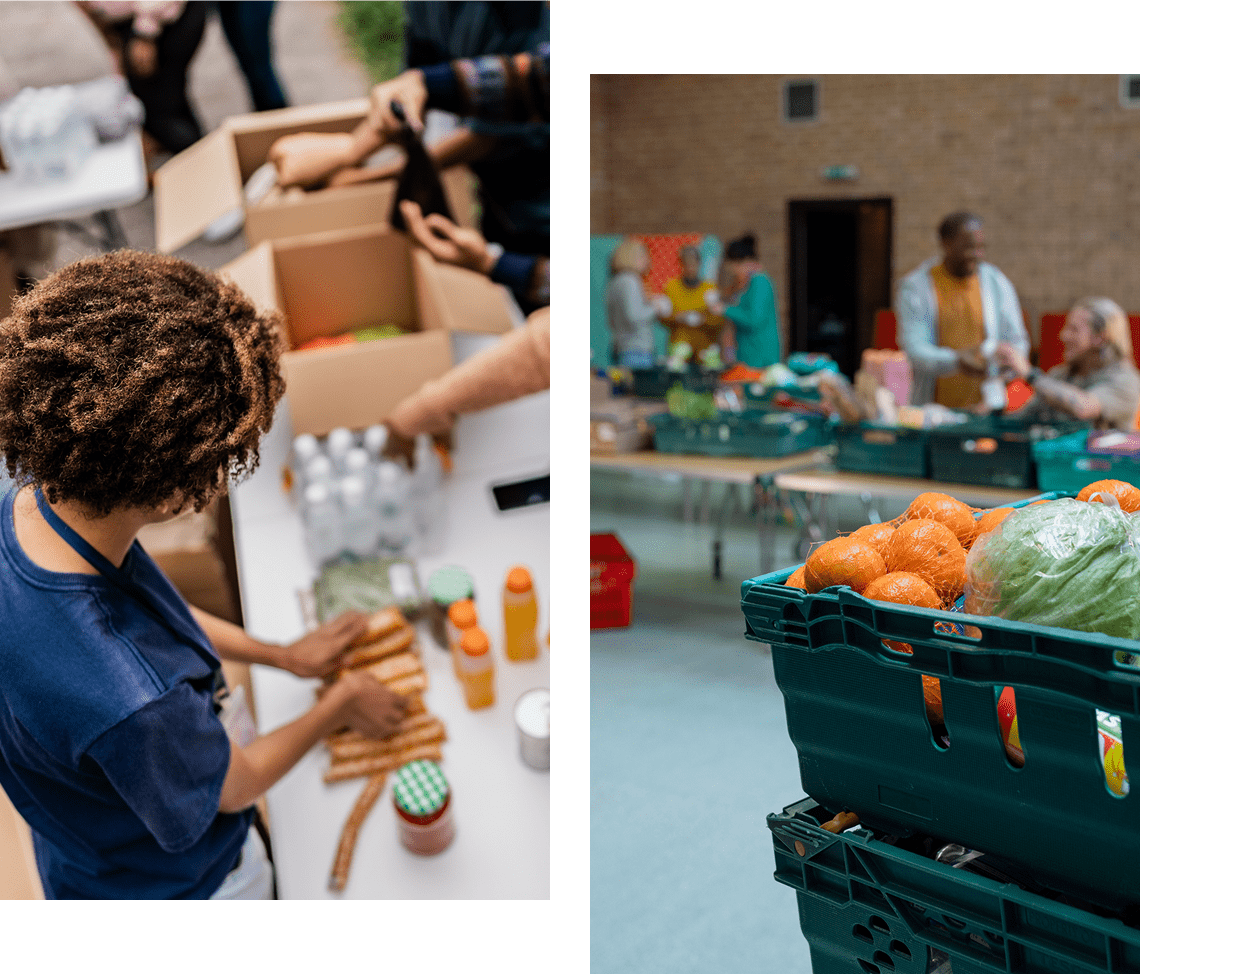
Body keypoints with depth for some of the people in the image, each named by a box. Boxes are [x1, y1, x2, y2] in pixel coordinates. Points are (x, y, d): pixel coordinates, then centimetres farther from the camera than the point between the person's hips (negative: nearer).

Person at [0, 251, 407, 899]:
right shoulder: (133, 702, -48)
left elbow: (157, 615, -1)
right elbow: (235, 785, -24)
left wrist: (286, 656, 9)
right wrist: (340, 708, -6)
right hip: (172, 886, -6)